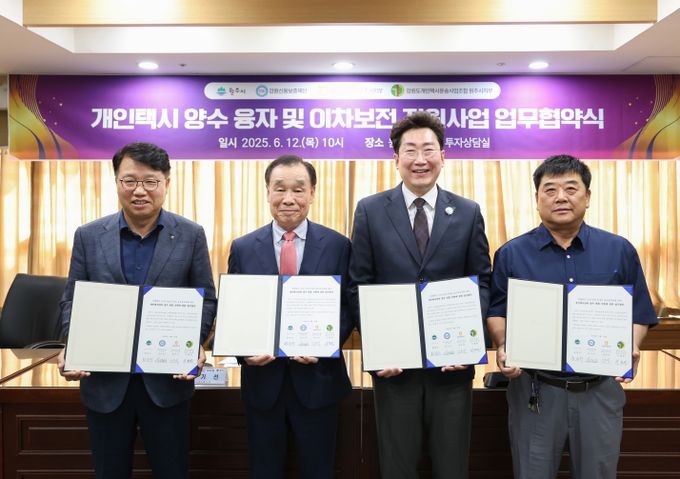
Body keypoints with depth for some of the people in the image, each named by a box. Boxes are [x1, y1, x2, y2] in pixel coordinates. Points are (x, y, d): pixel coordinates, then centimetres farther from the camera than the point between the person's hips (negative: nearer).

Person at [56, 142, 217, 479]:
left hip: (168, 378, -1)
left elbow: (206, 299, 1)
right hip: (104, 379, 1)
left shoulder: (191, 235, -2)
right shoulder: (88, 236, 1)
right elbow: (72, 301, 5)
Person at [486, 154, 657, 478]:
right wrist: (503, 347, -15)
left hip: (601, 391, 1)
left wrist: (631, 348, -12)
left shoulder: (619, 251, 3)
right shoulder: (511, 254, 0)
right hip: (535, 390, -1)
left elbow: (639, 314, 6)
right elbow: (496, 311, 3)